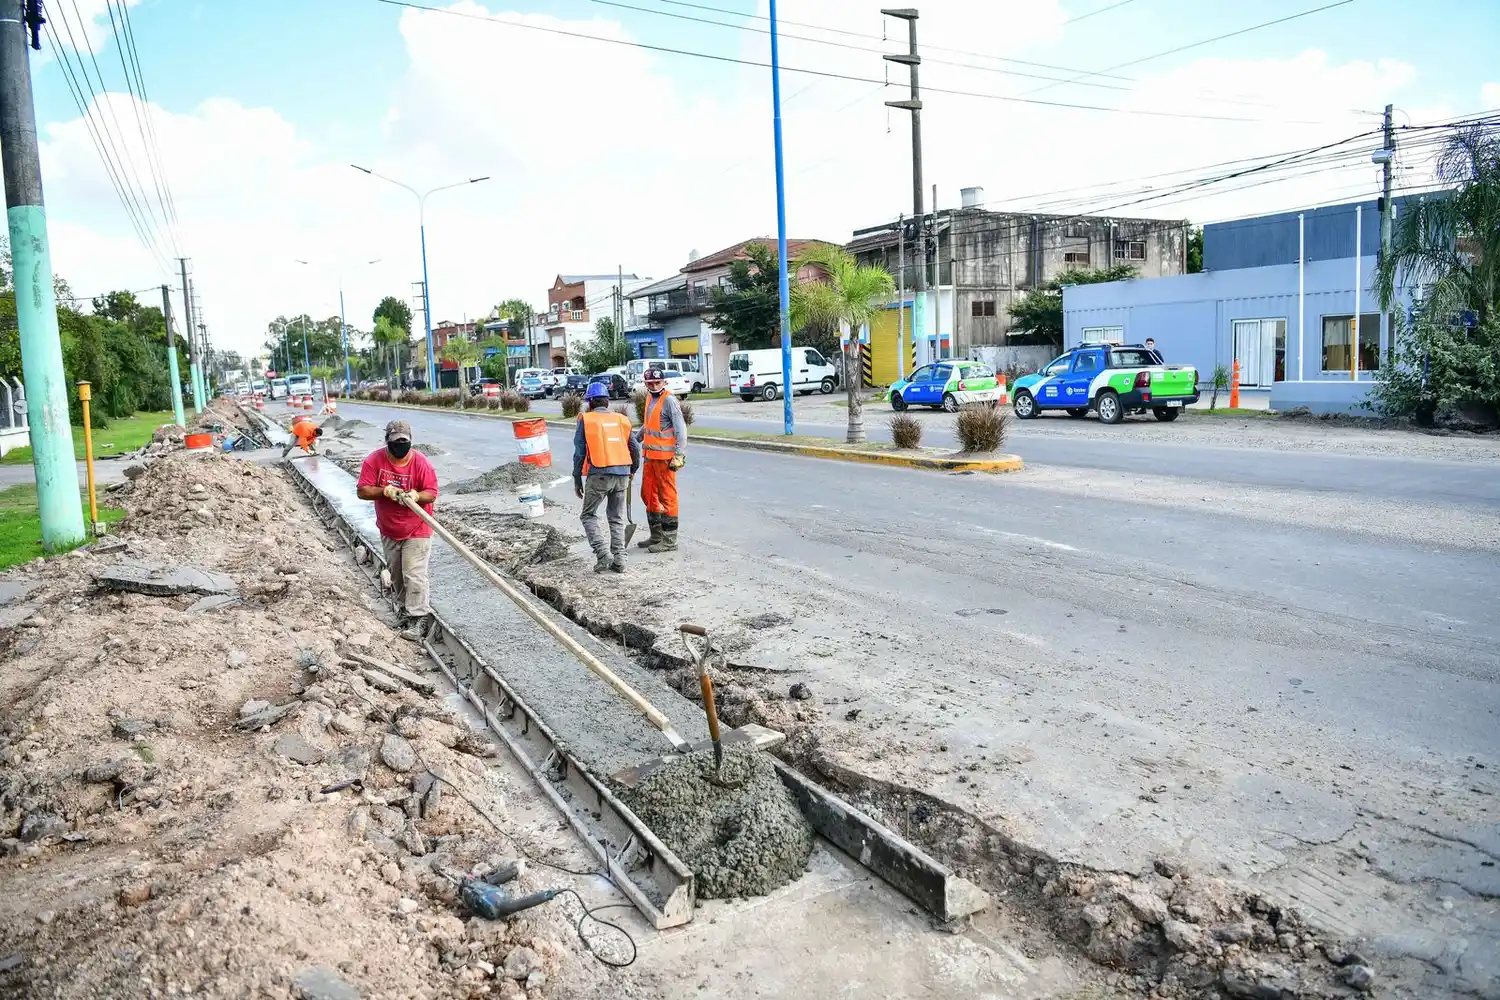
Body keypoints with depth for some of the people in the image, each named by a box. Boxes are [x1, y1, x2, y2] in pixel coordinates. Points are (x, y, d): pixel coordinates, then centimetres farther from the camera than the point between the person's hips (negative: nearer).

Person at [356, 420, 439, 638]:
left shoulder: (421, 462, -15)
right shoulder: (374, 460, -10)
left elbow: (431, 493, -13)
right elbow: (362, 491, -13)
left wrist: (416, 496, -34)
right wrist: (384, 491, -30)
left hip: (416, 531, -4)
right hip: (388, 531, 4)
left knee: (414, 575, -9)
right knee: (396, 574, 18)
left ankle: (419, 618, -7)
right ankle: (405, 608, 35)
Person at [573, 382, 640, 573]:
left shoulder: (586, 420, 1)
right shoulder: (621, 419, 13)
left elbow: (579, 452, -1)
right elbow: (635, 448, 14)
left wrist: (577, 479, 6)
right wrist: (631, 471, 29)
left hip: (599, 474, -4)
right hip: (622, 475, 4)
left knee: (589, 516, 8)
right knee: (617, 518, 14)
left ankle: (604, 554, -7)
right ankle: (619, 559, 10)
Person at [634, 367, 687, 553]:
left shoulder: (669, 400, -12)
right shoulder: (650, 399, 14)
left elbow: (681, 429, -16)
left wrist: (678, 455, -20)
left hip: (665, 457, -9)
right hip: (650, 456, 9)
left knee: (667, 497, -3)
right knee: (648, 494, 15)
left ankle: (669, 541, 4)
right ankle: (656, 536, 27)